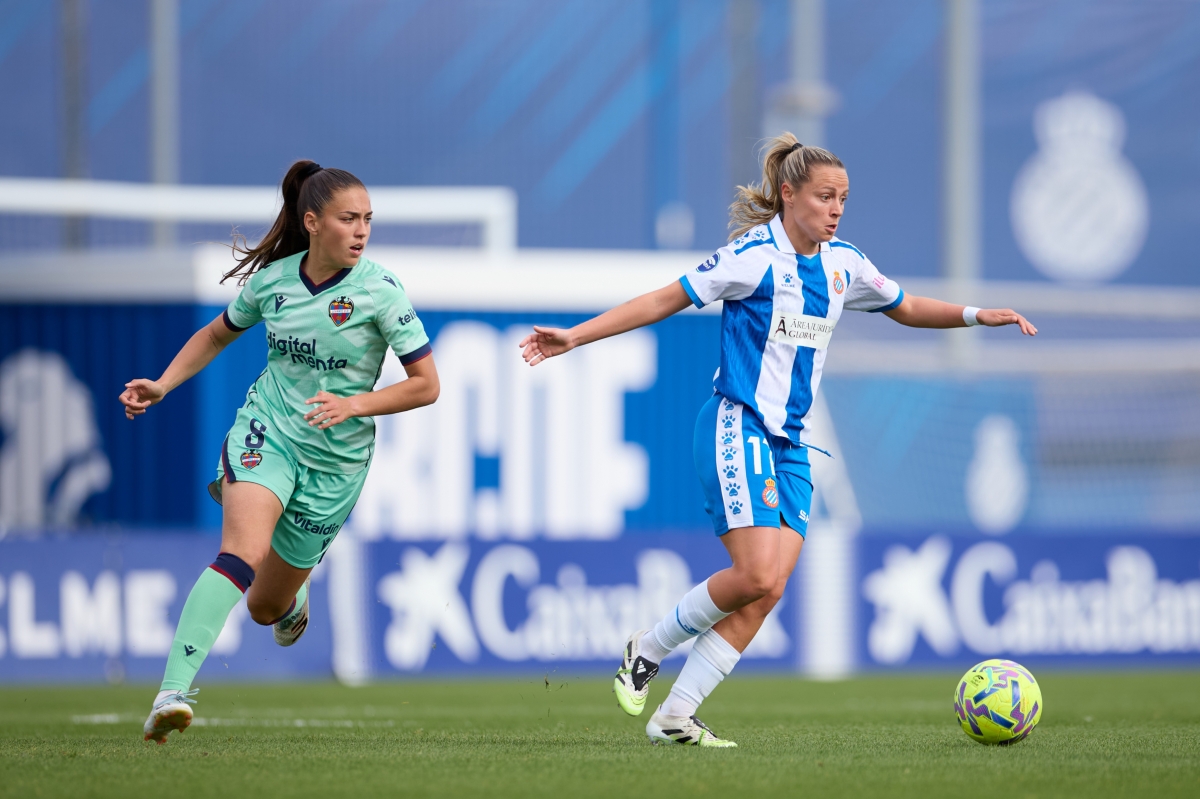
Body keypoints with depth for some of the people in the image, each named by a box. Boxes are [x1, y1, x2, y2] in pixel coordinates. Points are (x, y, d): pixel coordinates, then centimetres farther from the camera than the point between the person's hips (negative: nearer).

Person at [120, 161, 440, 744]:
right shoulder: (272, 280, -2)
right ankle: (174, 691, -39)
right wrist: (162, 385, 6)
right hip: (265, 432, 0)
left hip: (336, 460, 0)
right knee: (243, 553, -31)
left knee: (267, 607, 11)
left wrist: (354, 405, -22)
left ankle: (293, 600, 52)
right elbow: (218, 333, 19)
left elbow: (426, 384, -9)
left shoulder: (380, 289, -11)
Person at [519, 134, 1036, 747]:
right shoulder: (753, 255, -10)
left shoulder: (843, 264, 9)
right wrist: (575, 336, -12)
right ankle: (647, 650, 4)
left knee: (768, 589, -7)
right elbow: (665, 300, -8)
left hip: (791, 442, 7)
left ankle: (674, 717, -3)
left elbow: (904, 307, 27)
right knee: (756, 576, -20)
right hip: (737, 427, -7)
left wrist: (977, 316, 14)